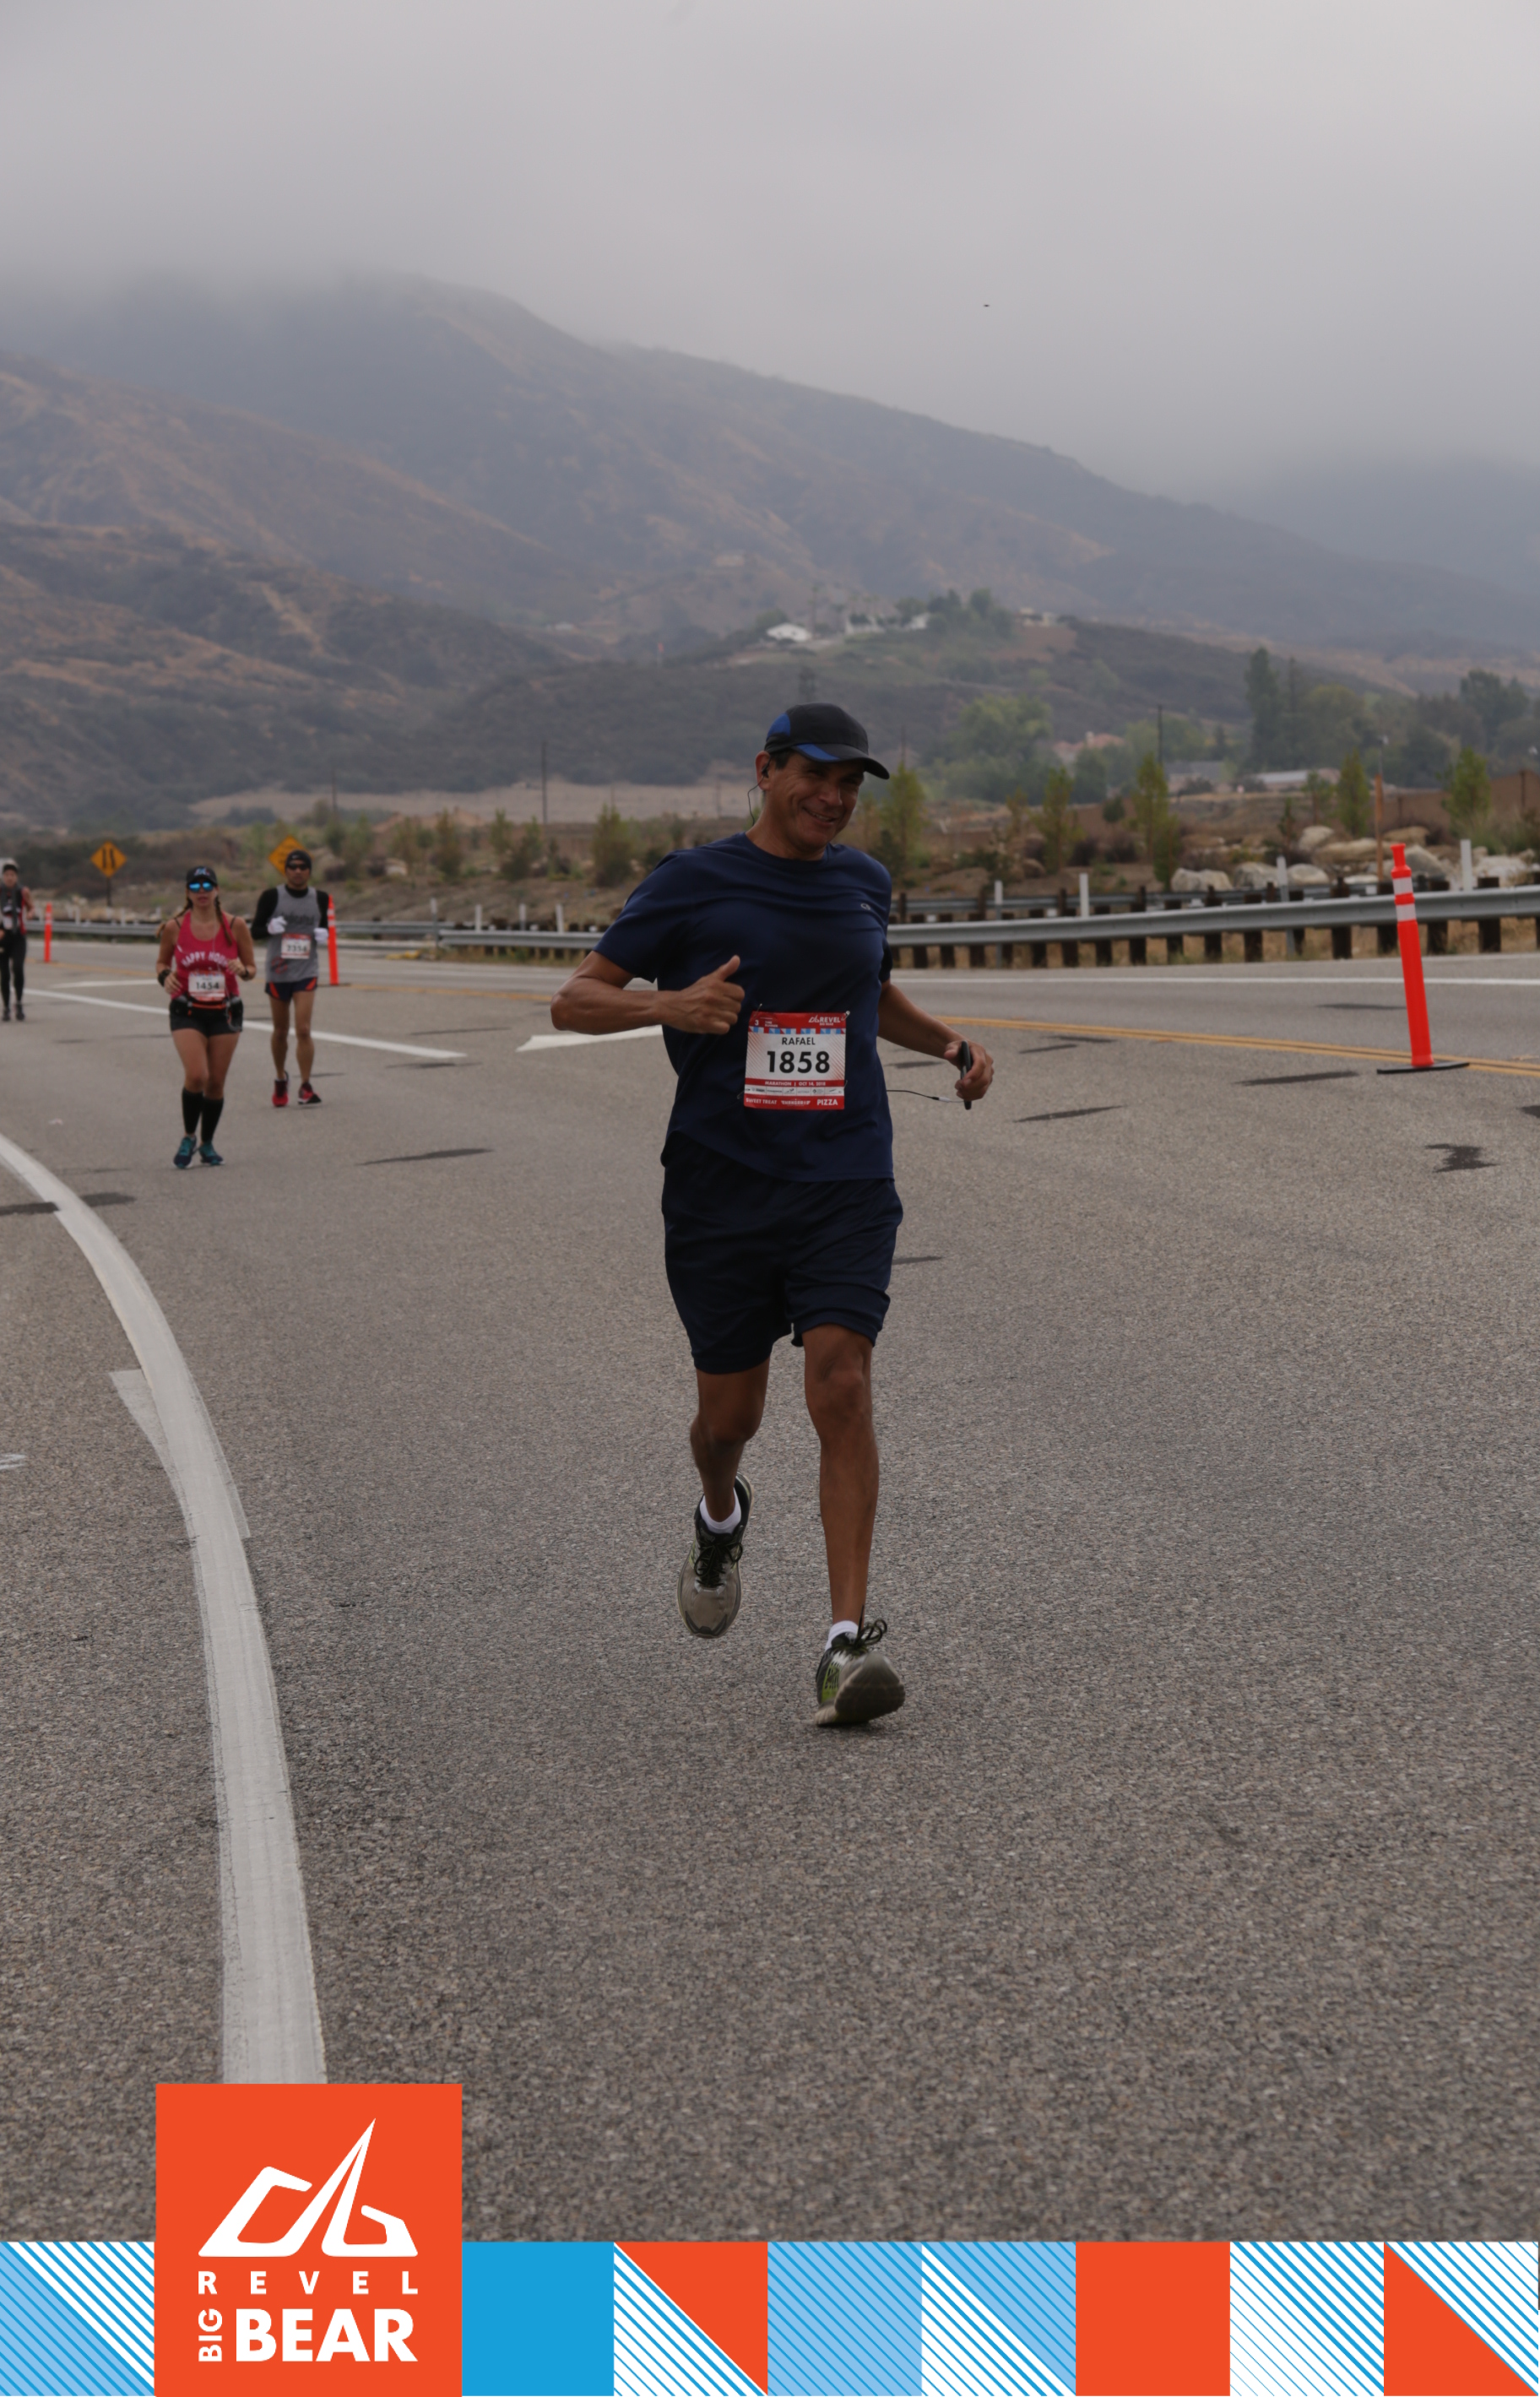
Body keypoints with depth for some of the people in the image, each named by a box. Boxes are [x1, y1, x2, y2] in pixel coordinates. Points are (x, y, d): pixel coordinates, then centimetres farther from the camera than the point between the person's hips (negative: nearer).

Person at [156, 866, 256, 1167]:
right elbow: (162, 961, 11)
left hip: (224, 1012, 1)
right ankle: (188, 1137, 6)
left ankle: (207, 1144, 24)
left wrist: (243, 971, -18)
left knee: (216, 1082, 5)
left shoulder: (235, 925, -3)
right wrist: (165, 977, -11)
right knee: (196, 1076, -18)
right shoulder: (174, 928, -3)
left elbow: (251, 967, 5)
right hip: (187, 1012, -1)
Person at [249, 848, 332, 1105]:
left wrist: (322, 934, -5)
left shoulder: (320, 898, 4)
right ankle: (280, 1079, 32)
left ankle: (306, 1085, -7)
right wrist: (270, 928, -21)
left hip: (307, 972, 0)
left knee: (303, 1029, -12)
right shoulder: (272, 897, -3)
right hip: (277, 972, 0)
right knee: (280, 1031, 11)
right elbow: (254, 931, 1)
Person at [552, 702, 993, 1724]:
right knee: (730, 1414, 8)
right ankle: (721, 1517, 45)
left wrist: (953, 1044, 14)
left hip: (846, 1185, 2)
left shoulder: (863, 883, 11)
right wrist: (671, 1003, -21)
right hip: (721, 1189, -1)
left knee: (841, 1386, -15)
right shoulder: (692, 884, -2)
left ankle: (847, 1641, -15)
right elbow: (574, 1001, -3)